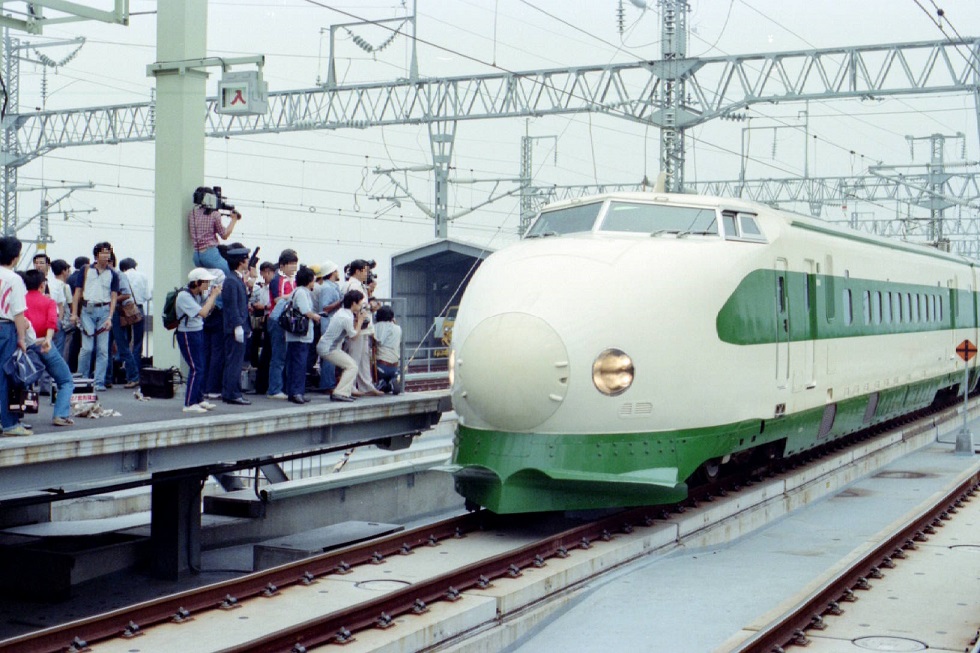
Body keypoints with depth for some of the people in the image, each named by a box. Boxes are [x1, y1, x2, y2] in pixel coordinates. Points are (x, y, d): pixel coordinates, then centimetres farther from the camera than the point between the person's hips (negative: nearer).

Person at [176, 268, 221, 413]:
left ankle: (199, 399, 22)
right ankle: (189, 404, -7)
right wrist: (213, 295, -18)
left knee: (201, 367, 12)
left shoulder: (200, 293, 5)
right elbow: (203, 313, -26)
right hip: (187, 334, -8)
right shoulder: (184, 296, -19)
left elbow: (209, 310, 9)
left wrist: (213, 295, -3)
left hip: (198, 332, 8)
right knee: (196, 368, -11)